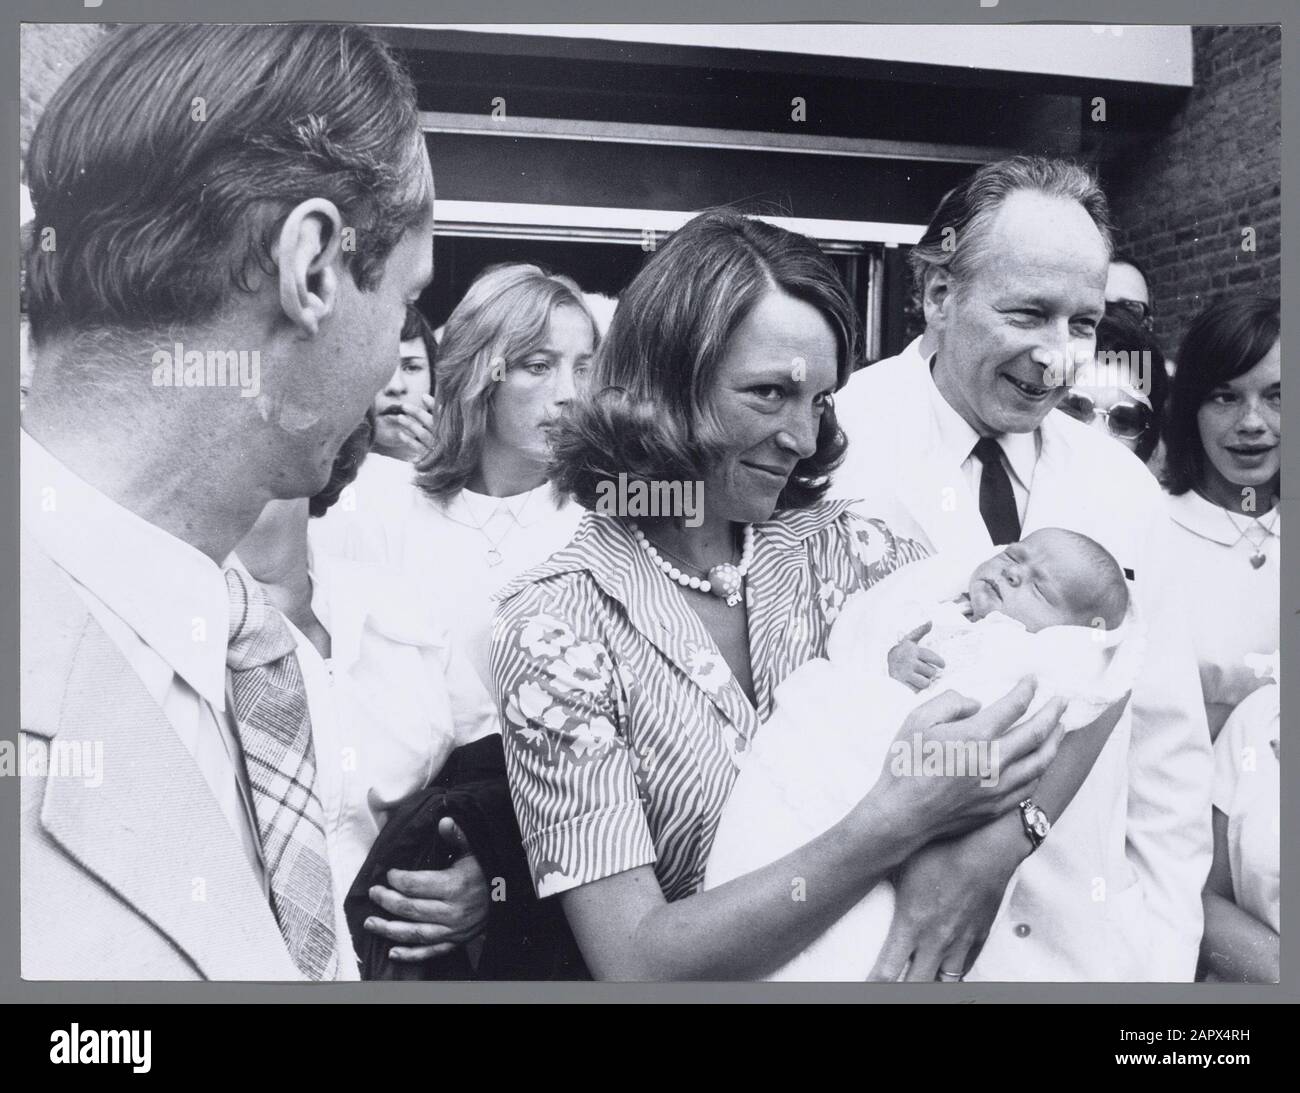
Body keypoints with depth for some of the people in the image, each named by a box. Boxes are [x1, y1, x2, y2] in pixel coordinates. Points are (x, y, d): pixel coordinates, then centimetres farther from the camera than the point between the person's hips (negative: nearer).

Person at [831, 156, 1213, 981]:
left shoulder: (1122, 487, -2)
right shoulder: (832, 453, -15)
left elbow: (1168, 758, 3)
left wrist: (1161, 958, 0)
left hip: (1089, 945, 4)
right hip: (887, 949, -4)